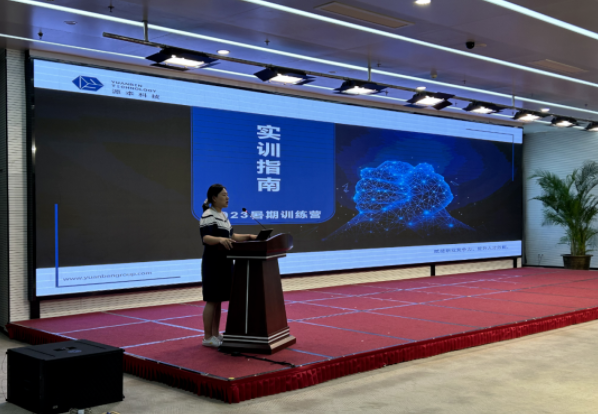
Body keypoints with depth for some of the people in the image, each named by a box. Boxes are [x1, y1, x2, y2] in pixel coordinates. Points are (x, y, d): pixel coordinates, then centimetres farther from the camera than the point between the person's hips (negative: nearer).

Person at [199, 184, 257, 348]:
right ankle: (207, 337, 3)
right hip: (213, 262, -9)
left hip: (224, 262, 9)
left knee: (219, 299, 12)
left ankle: (215, 334, 19)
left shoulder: (223, 216, 16)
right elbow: (205, 238, -23)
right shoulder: (208, 216, -12)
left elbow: (230, 236, 21)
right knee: (212, 300, -4)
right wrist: (220, 239, -42)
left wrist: (249, 237, 11)